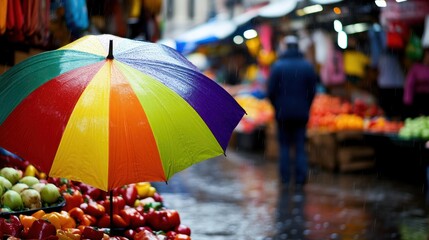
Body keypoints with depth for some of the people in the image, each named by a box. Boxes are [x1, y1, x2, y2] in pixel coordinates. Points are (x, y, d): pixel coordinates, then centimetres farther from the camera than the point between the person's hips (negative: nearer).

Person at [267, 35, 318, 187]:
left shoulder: (277, 66, -6)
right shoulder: (307, 66, -1)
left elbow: (270, 91, -6)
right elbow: (312, 90, -1)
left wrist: (277, 107, 10)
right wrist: (305, 107, 12)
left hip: (283, 113, -1)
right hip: (301, 113, 1)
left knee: (284, 146, 7)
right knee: (300, 145, 6)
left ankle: (285, 178, 5)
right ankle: (301, 177, -1)